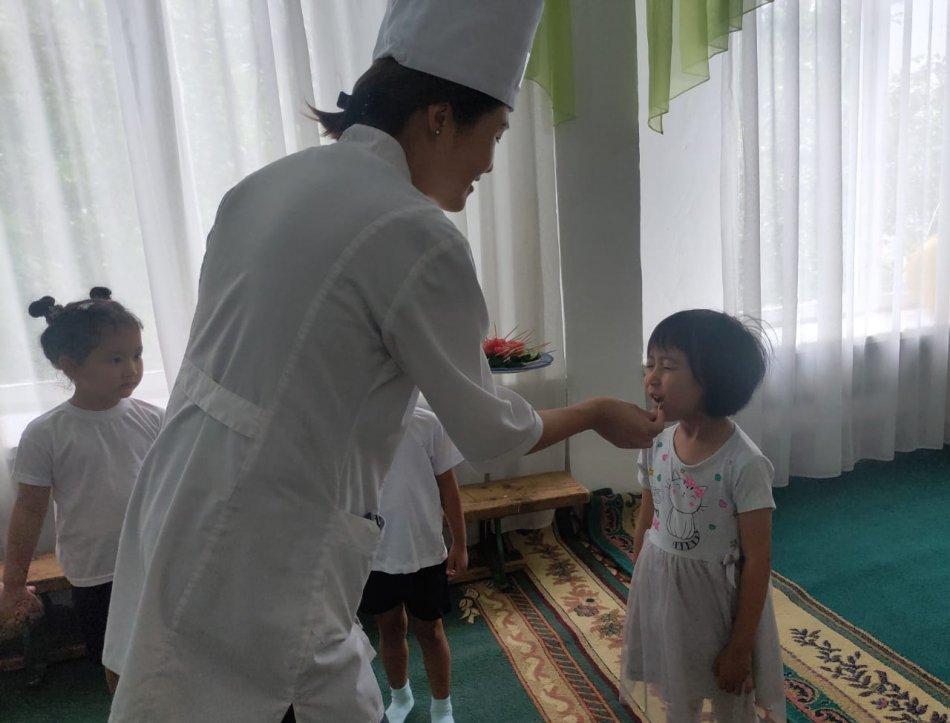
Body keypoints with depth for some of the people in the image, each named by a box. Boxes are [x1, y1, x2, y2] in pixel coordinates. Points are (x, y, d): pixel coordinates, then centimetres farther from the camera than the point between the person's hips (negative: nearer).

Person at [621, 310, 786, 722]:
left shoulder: (744, 464, -25)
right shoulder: (656, 445, -9)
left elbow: (756, 562, -17)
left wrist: (741, 648, -11)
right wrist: (636, 592, 13)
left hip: (718, 595, -4)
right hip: (662, 590, 5)